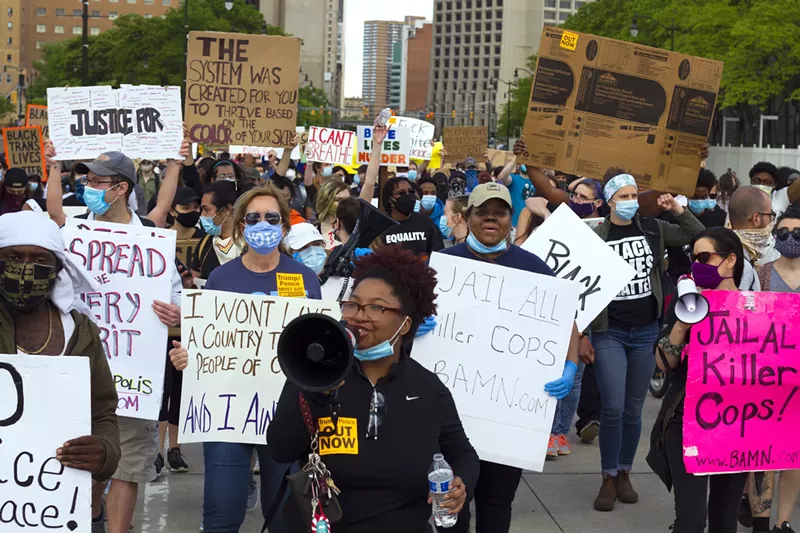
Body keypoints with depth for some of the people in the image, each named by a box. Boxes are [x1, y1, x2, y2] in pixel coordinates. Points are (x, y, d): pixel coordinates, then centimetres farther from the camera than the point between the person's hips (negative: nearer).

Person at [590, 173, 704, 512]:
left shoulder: (653, 229, 3)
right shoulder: (596, 238, -6)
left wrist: (678, 209, -7)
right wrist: (582, 336, -5)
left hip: (646, 331, 3)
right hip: (609, 332, -3)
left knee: (633, 410, 9)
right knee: (613, 409, -7)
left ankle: (624, 473, 23)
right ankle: (608, 478, 7)